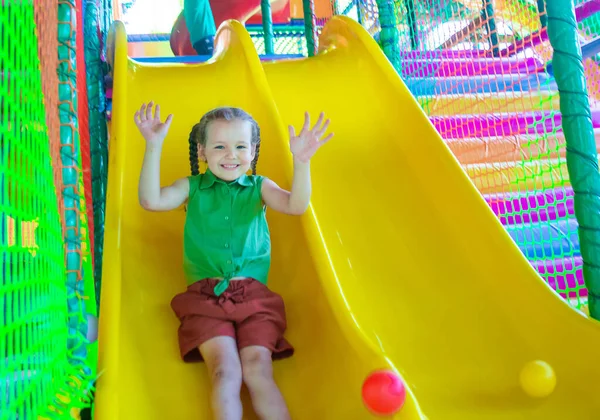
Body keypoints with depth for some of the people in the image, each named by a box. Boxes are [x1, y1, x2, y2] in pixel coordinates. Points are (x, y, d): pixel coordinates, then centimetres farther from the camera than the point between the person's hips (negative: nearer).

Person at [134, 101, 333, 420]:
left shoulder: (259, 187, 11)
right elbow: (150, 200, -5)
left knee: (258, 369, -16)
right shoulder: (193, 188, 11)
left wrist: (301, 162, -25)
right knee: (225, 371, -19)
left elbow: (296, 205, -7)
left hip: (254, 296, 1)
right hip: (206, 296, 0)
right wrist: (154, 146, -15)